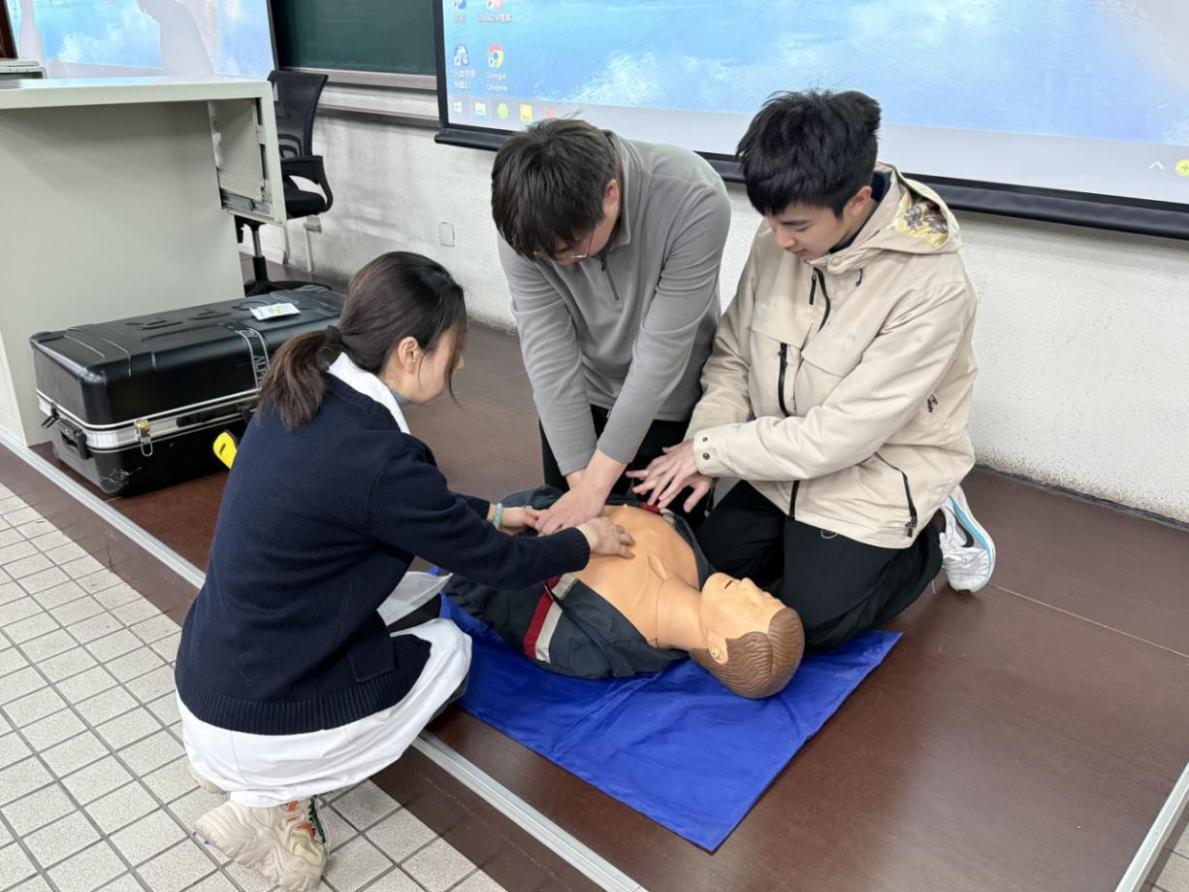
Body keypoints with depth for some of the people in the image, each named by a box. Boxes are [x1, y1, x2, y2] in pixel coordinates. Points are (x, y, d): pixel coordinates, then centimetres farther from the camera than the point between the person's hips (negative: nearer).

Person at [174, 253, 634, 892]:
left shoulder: (303, 395, -2)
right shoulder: (374, 455, -27)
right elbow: (495, 563, -11)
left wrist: (491, 514, 22)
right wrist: (585, 542, 7)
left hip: (203, 682, 7)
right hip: (258, 725, -7)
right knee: (449, 646, 16)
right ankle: (271, 796, 4)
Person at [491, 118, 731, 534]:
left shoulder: (694, 200, -31)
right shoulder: (526, 222, -22)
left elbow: (662, 349, -28)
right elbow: (548, 352, -19)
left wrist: (596, 482, -24)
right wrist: (579, 478, -21)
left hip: (671, 409, -2)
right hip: (575, 405, 2)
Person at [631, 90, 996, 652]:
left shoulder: (932, 288, -28)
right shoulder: (777, 243, -11)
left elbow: (839, 435, -28)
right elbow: (732, 358, -1)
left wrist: (707, 450, -21)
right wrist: (702, 452, -17)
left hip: (873, 481, -5)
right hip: (785, 463, 6)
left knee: (808, 621, -6)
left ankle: (931, 540, 13)